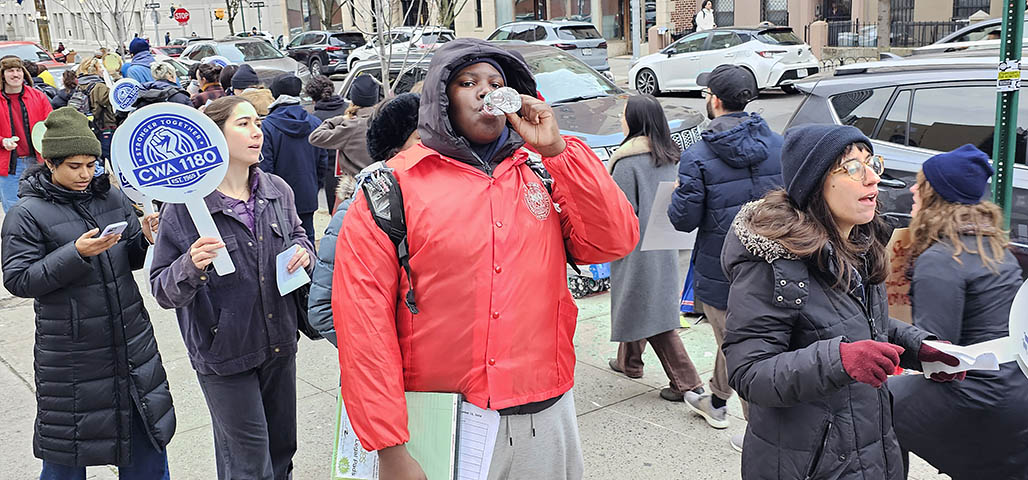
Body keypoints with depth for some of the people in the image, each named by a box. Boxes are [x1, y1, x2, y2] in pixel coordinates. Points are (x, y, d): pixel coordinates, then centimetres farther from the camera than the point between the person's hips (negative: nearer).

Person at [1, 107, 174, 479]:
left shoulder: (112, 197, 4)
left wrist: (147, 239, -10)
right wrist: (76, 254, -24)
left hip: (131, 338, 5)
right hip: (70, 349, -4)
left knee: (145, 434, 16)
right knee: (66, 448, 9)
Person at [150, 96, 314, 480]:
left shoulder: (277, 191, -1)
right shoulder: (185, 204, -14)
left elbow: (296, 234, 19)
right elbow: (163, 291, -10)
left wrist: (303, 251, -3)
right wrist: (191, 265, -30)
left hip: (279, 345, 5)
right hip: (224, 351, -5)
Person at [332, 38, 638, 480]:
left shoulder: (543, 174, 6)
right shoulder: (395, 186, -5)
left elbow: (615, 241, -4)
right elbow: (363, 315, -10)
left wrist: (556, 148, -10)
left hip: (544, 416, 3)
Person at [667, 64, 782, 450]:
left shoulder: (697, 157, -17)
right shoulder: (779, 145, -1)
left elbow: (683, 219, -16)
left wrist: (679, 195, 5)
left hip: (721, 273, -6)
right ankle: (716, 402, 46)